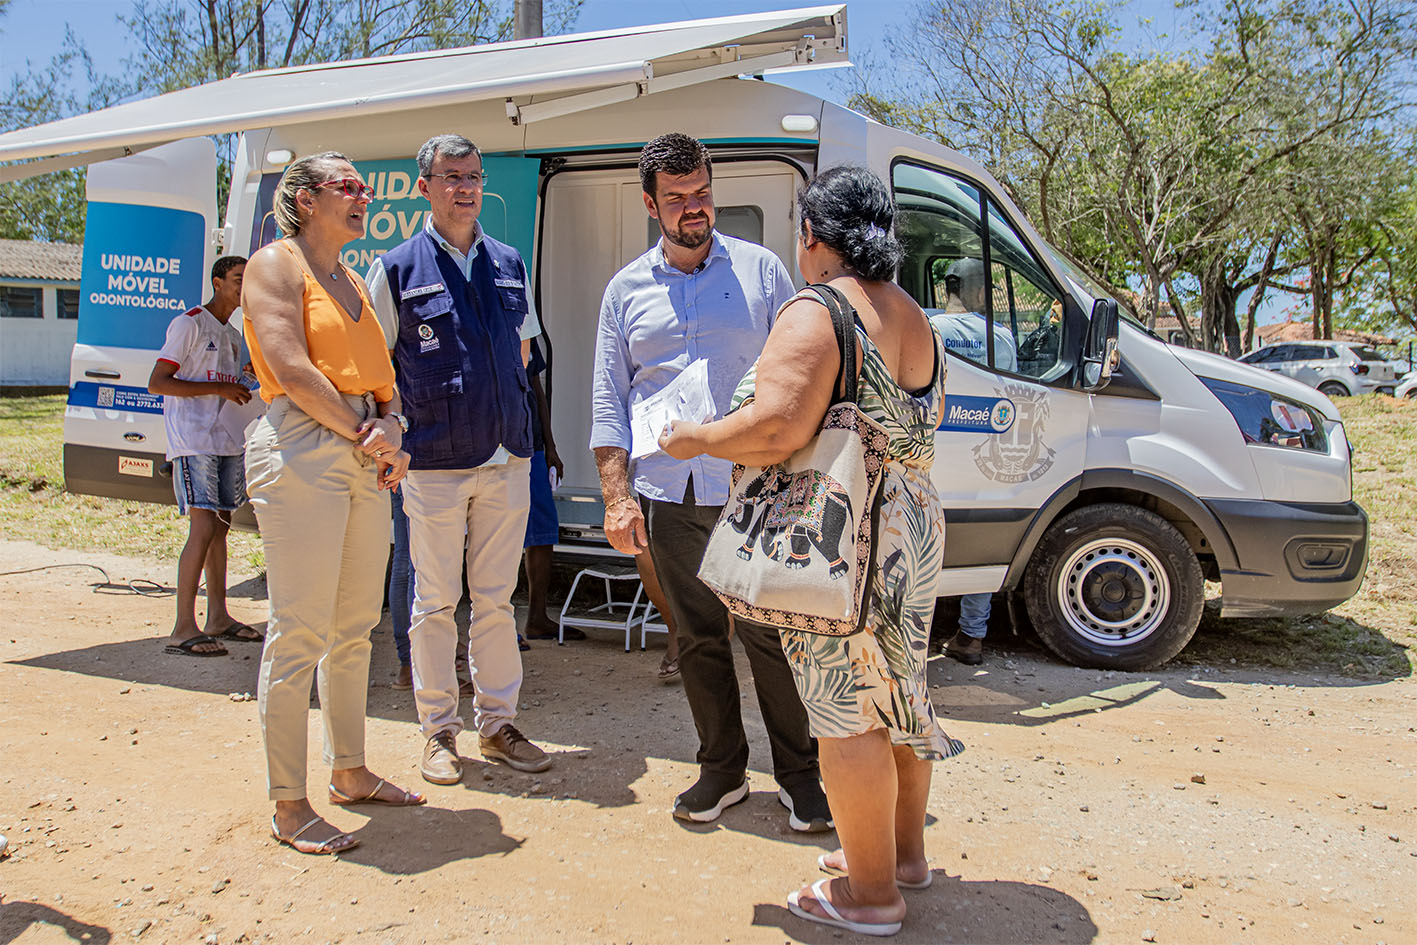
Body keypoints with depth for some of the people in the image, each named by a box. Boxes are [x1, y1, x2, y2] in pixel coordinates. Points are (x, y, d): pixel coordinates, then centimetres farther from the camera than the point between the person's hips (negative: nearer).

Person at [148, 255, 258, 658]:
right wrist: (220, 388, -17)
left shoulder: (233, 334, 20)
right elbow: (157, 383, -13)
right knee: (203, 528, -15)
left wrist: (247, 387, 10)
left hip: (227, 441, 9)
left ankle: (218, 617, 19)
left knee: (220, 526, 11)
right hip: (193, 441, -9)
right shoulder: (189, 324, -6)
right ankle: (183, 630, -13)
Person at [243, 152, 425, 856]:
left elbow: (381, 375, 18)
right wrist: (363, 430, -10)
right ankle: (288, 804, 4)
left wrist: (388, 427, -3)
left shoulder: (351, 282, 23)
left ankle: (349, 772, 25)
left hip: (365, 460, 8)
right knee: (300, 631, -6)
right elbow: (290, 368, -13)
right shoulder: (275, 264, 0)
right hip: (301, 451, -8)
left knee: (355, 628, 12)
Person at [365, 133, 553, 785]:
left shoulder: (509, 265, 12)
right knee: (435, 601, 5)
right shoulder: (396, 269, -1)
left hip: (507, 459, 4)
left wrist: (513, 421, 14)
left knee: (497, 598, 11)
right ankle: (438, 731, 19)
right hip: (434, 464, -3)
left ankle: (496, 724, 23)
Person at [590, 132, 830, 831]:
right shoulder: (626, 289, 12)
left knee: (770, 634, 1)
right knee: (698, 639, 11)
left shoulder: (761, 271, 6)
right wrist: (617, 497, -1)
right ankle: (722, 769, 26)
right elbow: (608, 402, 9)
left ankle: (797, 772, 18)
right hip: (668, 494, 3)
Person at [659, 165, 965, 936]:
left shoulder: (814, 314, -15)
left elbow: (777, 430, -26)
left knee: (846, 712, 2)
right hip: (916, 527, 9)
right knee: (895, 693, 20)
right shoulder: (917, 322, 13)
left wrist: (695, 440, -11)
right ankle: (905, 851, 36)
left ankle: (870, 893, 15)